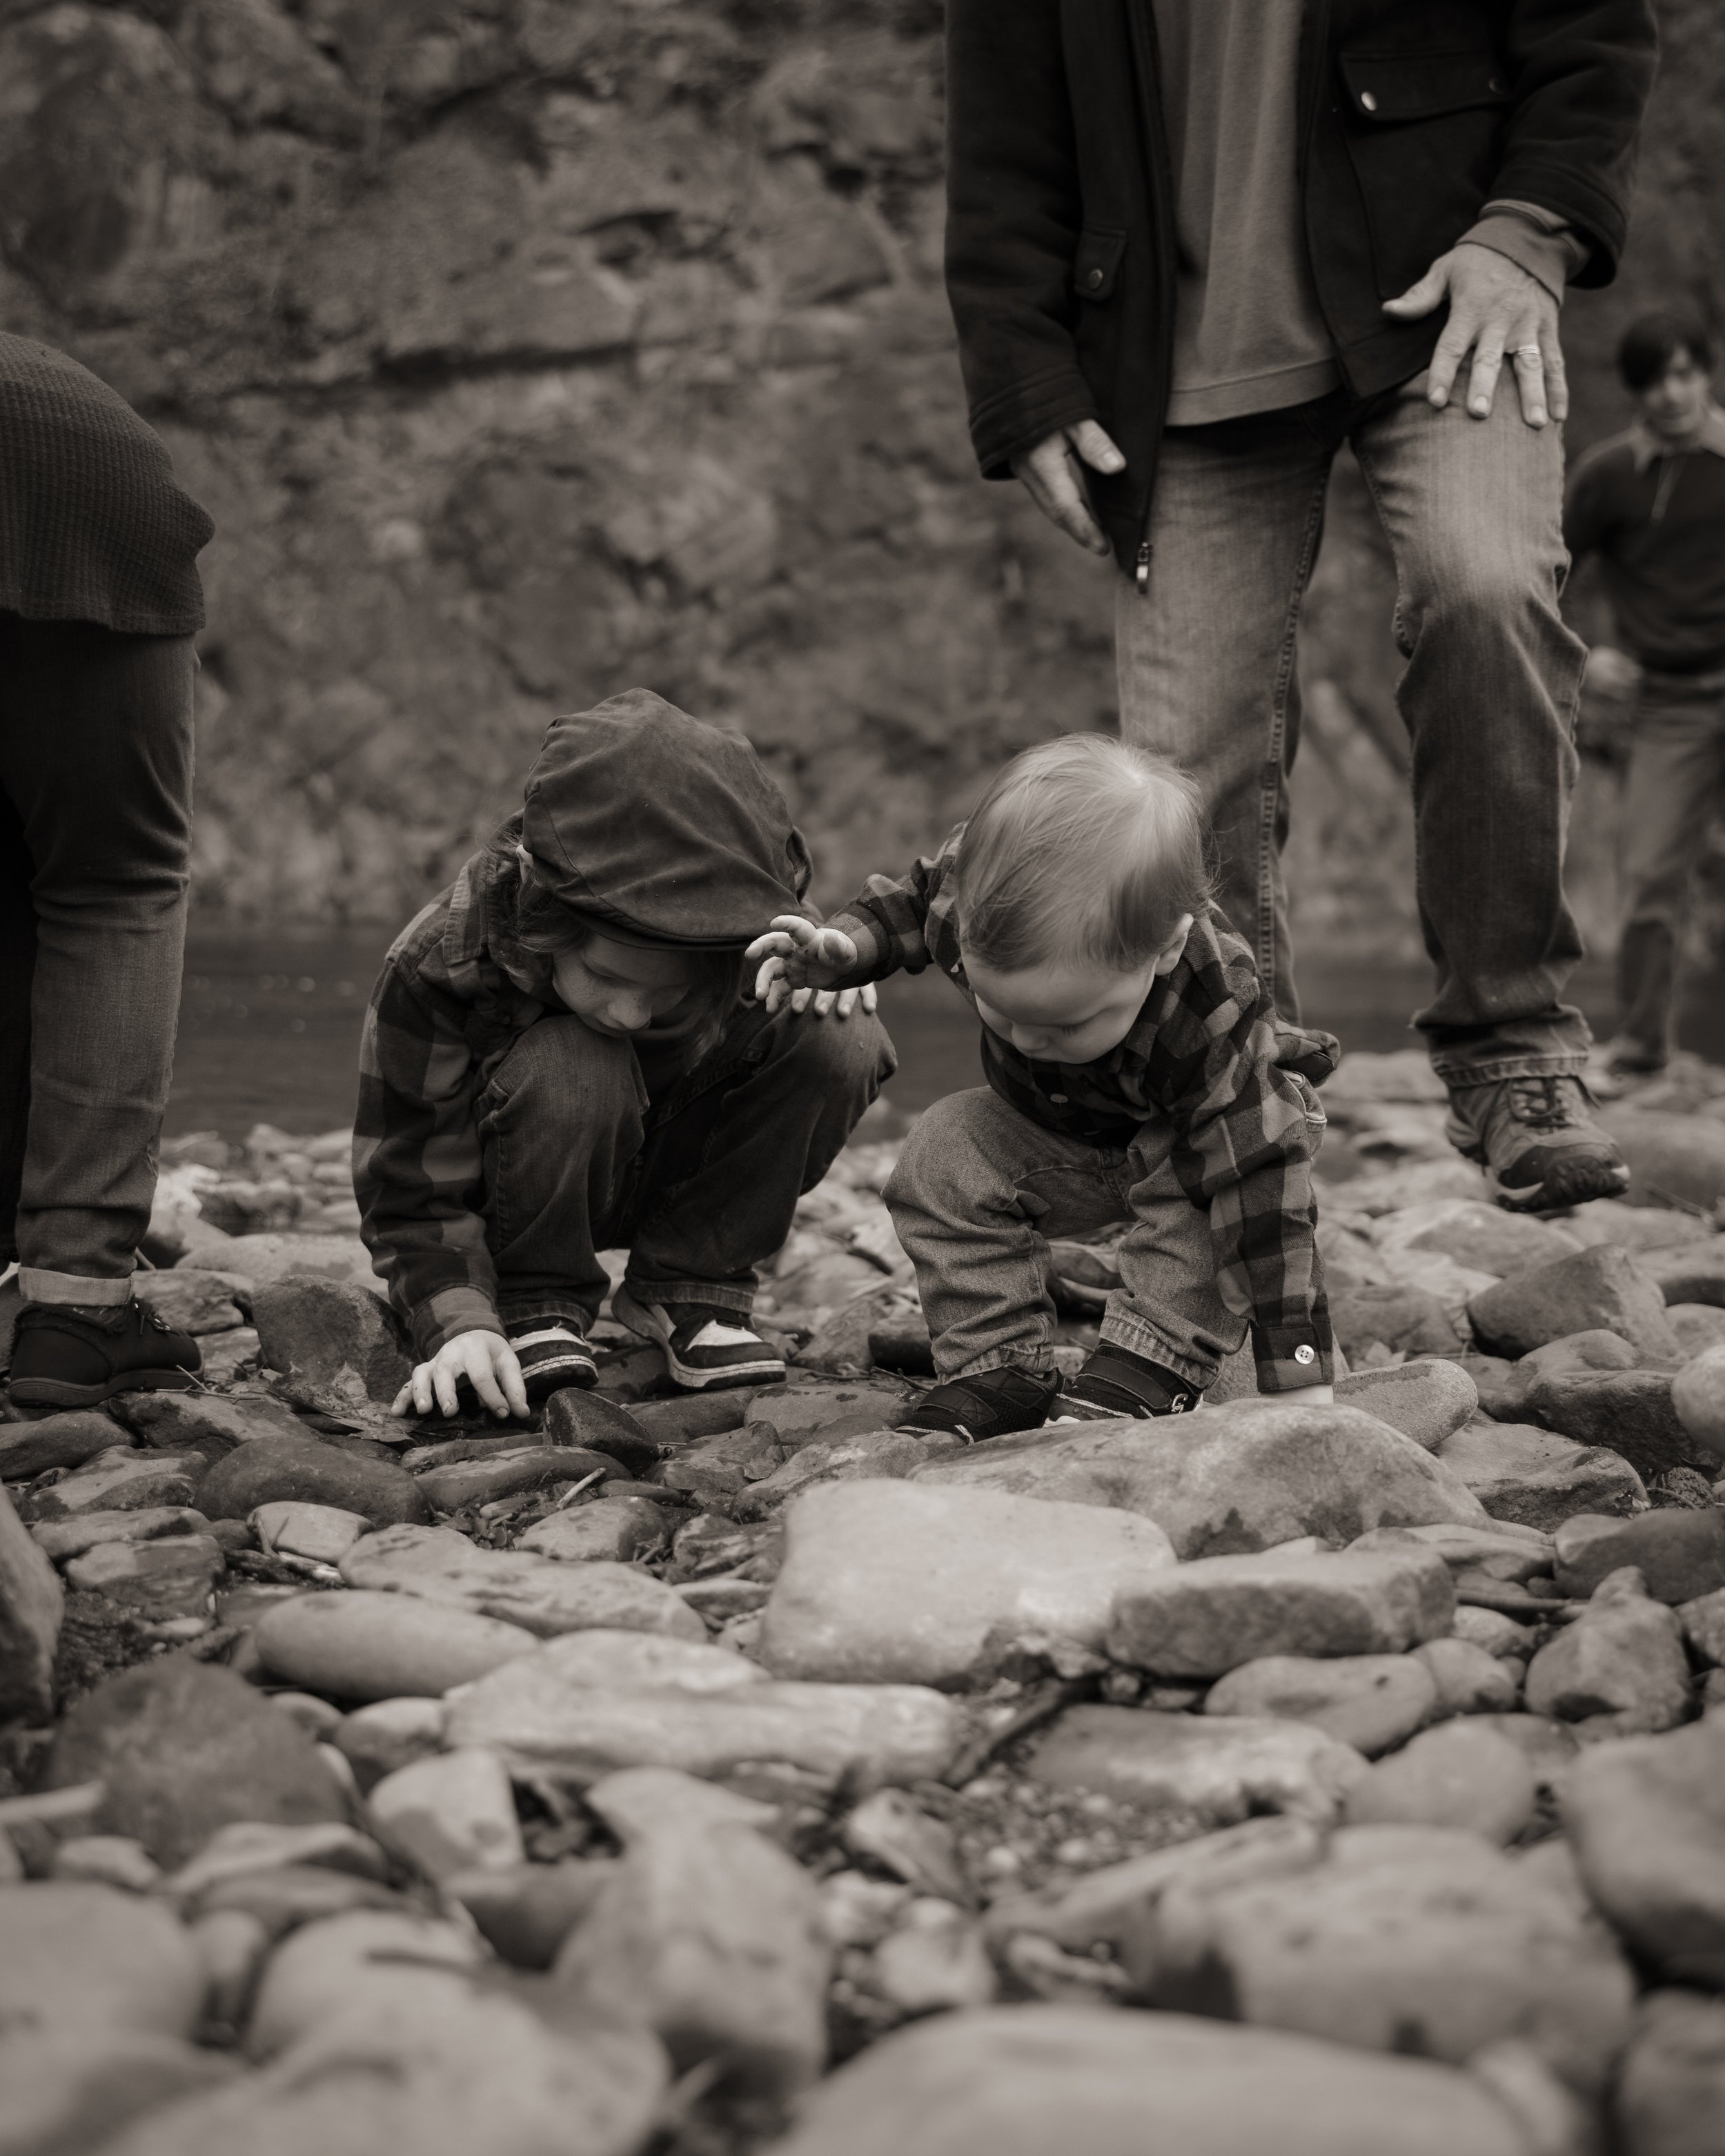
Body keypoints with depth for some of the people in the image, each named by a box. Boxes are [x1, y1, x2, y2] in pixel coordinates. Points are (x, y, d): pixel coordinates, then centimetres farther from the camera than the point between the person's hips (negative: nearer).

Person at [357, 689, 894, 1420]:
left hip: (677, 1164, 4)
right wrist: (458, 1323, -41)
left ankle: (690, 1284, -5)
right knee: (568, 1067, -38)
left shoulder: (736, 917, -25)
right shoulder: (436, 970, -32)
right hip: (530, 1187, -3)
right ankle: (538, 1306, -11)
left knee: (841, 1043, -22)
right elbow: (412, 1190, -24)